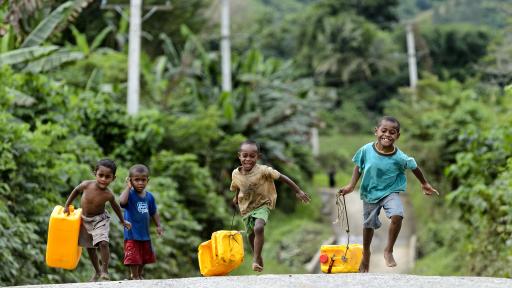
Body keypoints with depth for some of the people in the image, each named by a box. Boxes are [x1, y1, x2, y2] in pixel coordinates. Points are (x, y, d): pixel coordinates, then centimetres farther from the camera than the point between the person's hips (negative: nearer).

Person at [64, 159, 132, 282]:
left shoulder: (108, 195, -25)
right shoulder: (86, 185, -25)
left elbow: (115, 206, -4)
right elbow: (76, 190, -3)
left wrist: (123, 221, 8)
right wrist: (67, 205, 1)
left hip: (100, 220, -3)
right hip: (85, 220, 3)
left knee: (103, 243, -22)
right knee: (90, 247, 15)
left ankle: (105, 272, -7)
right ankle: (97, 272, 33)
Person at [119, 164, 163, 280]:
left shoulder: (149, 196, 1)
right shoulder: (130, 194, -16)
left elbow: (153, 212, 14)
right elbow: (122, 202, -39)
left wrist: (158, 225, 10)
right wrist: (128, 187, -29)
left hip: (145, 233, 6)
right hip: (132, 233, -6)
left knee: (144, 258, 19)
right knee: (134, 259, 0)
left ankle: (139, 275, 39)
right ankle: (134, 277, 17)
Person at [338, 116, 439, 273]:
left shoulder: (399, 157, -23)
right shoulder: (366, 150, -21)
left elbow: (414, 167, -4)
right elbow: (358, 167, -2)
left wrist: (425, 184, 9)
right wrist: (351, 186, -5)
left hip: (390, 192, -2)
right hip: (370, 192, 2)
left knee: (397, 216, -27)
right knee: (368, 223, 18)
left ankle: (389, 251, -6)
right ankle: (366, 253, 45)